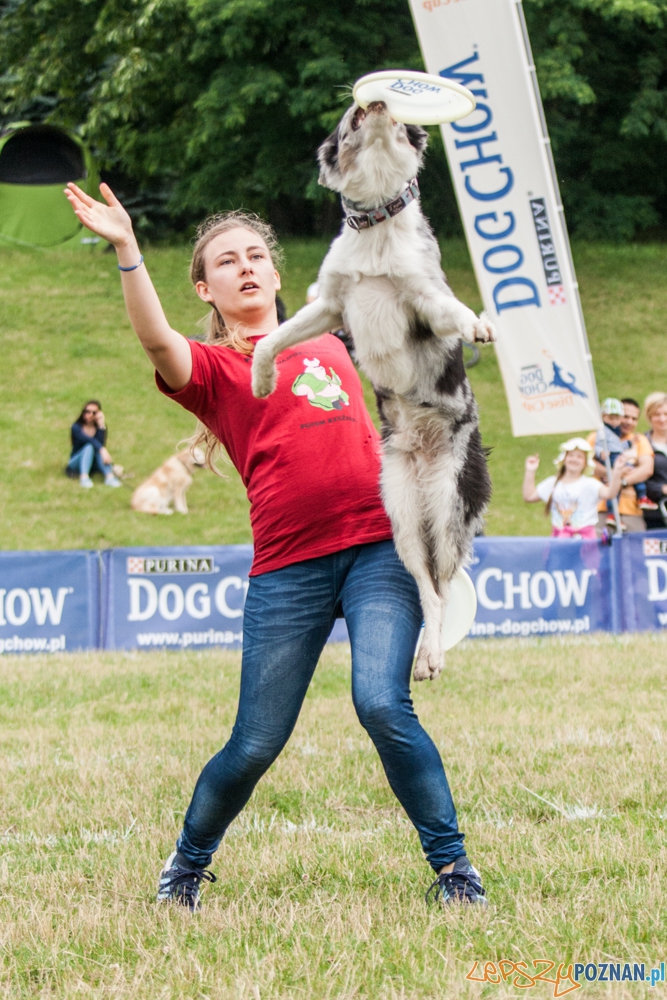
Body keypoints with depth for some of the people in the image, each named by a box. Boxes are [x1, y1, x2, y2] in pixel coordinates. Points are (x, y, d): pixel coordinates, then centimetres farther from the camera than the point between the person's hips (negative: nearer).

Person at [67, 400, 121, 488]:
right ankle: (84, 477, -51)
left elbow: (102, 444, -20)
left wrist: (101, 426, -26)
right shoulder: (76, 427, -11)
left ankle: (109, 477, -48)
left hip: (93, 464, 3)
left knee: (99, 448, -28)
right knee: (89, 446, -31)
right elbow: (87, 440, -31)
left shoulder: (100, 426, 0)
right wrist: (102, 449, -46)